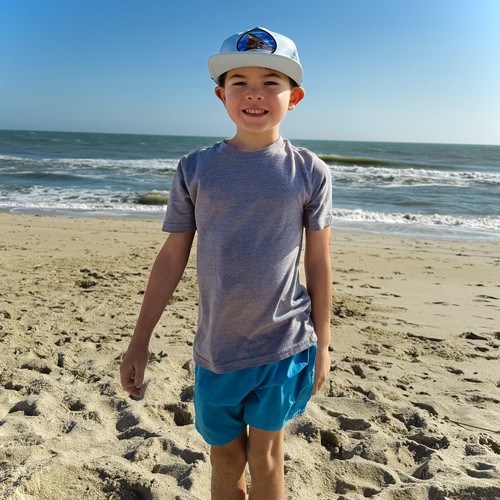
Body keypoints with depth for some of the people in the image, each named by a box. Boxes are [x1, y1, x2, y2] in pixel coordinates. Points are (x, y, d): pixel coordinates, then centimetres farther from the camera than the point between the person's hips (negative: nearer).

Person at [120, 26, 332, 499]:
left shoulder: (309, 172, -4)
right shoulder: (195, 169, -2)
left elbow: (318, 264, 1)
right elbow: (172, 258, 2)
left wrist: (322, 343, 5)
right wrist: (139, 341, 3)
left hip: (285, 345, -1)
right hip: (216, 348, 2)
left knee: (265, 455, 12)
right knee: (225, 459, 16)